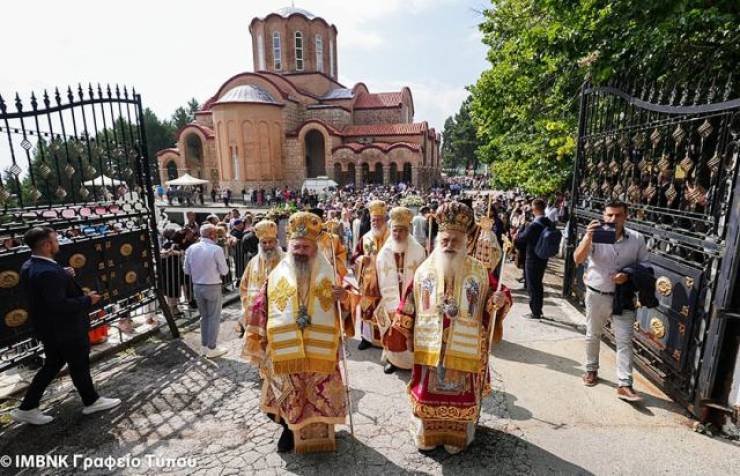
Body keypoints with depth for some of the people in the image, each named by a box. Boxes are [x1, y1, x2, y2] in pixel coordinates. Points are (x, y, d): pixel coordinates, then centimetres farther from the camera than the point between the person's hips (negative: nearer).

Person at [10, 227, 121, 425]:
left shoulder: (29, 266, 1)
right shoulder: (48, 272, -30)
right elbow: (60, 305, -31)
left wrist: (62, 275, 3)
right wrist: (87, 300, -19)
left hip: (49, 329, 9)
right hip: (65, 330, -9)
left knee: (51, 366, 23)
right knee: (80, 366, 9)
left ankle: (27, 408, 31)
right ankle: (91, 401, 28)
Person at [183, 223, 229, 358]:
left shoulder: (190, 249, -2)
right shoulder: (216, 249, -18)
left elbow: (186, 270, 5)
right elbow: (224, 271, -11)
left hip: (197, 286, 6)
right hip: (213, 287, -5)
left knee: (204, 316, 20)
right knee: (214, 317, 8)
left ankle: (204, 346, 28)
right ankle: (212, 348, 15)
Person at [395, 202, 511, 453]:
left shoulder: (479, 271, -6)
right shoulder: (424, 270, -2)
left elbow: (499, 295, -2)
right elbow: (409, 305, 4)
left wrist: (500, 300, -24)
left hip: (464, 349, -1)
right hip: (429, 346, 1)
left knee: (462, 392, 13)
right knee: (428, 390, 14)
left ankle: (457, 436, 37)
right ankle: (427, 434, 38)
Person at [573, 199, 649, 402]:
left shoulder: (637, 238, -4)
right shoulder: (595, 236, -11)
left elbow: (643, 265, 4)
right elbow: (577, 259, -23)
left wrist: (628, 275, -16)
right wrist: (588, 236, -36)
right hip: (596, 295, 0)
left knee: (625, 341, 0)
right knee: (592, 335, 15)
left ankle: (625, 385, 9)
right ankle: (591, 369, 36)